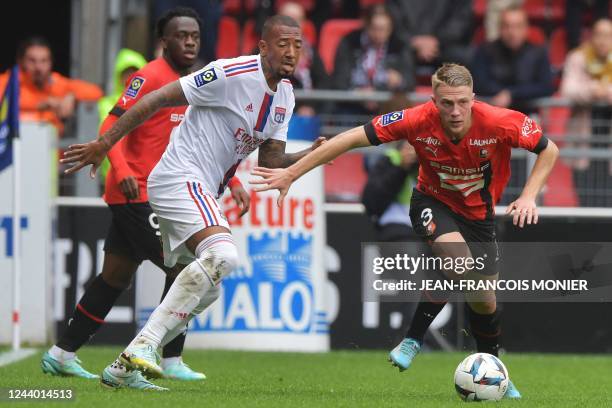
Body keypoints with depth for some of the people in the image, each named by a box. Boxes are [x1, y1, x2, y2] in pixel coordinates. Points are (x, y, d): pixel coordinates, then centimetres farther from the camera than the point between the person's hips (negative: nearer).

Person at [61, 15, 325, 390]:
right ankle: (144, 344, -30)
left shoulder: (285, 95, 10)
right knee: (223, 254, -31)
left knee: (205, 291, 13)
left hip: (204, 193, 10)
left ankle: (125, 367, 18)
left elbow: (271, 159, 12)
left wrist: (310, 156, -7)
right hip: (181, 178, -10)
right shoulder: (232, 74, -17)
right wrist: (104, 144, -15)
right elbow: (157, 100, -15)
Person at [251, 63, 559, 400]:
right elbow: (351, 139, -24)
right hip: (432, 203, -2)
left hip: (479, 211, 2)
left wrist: (528, 197, -24)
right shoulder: (418, 121, -30)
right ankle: (413, 340, -13)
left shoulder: (500, 122, -29)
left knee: (484, 299, 8)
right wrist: (291, 173, -24)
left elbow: (549, 150, -12)